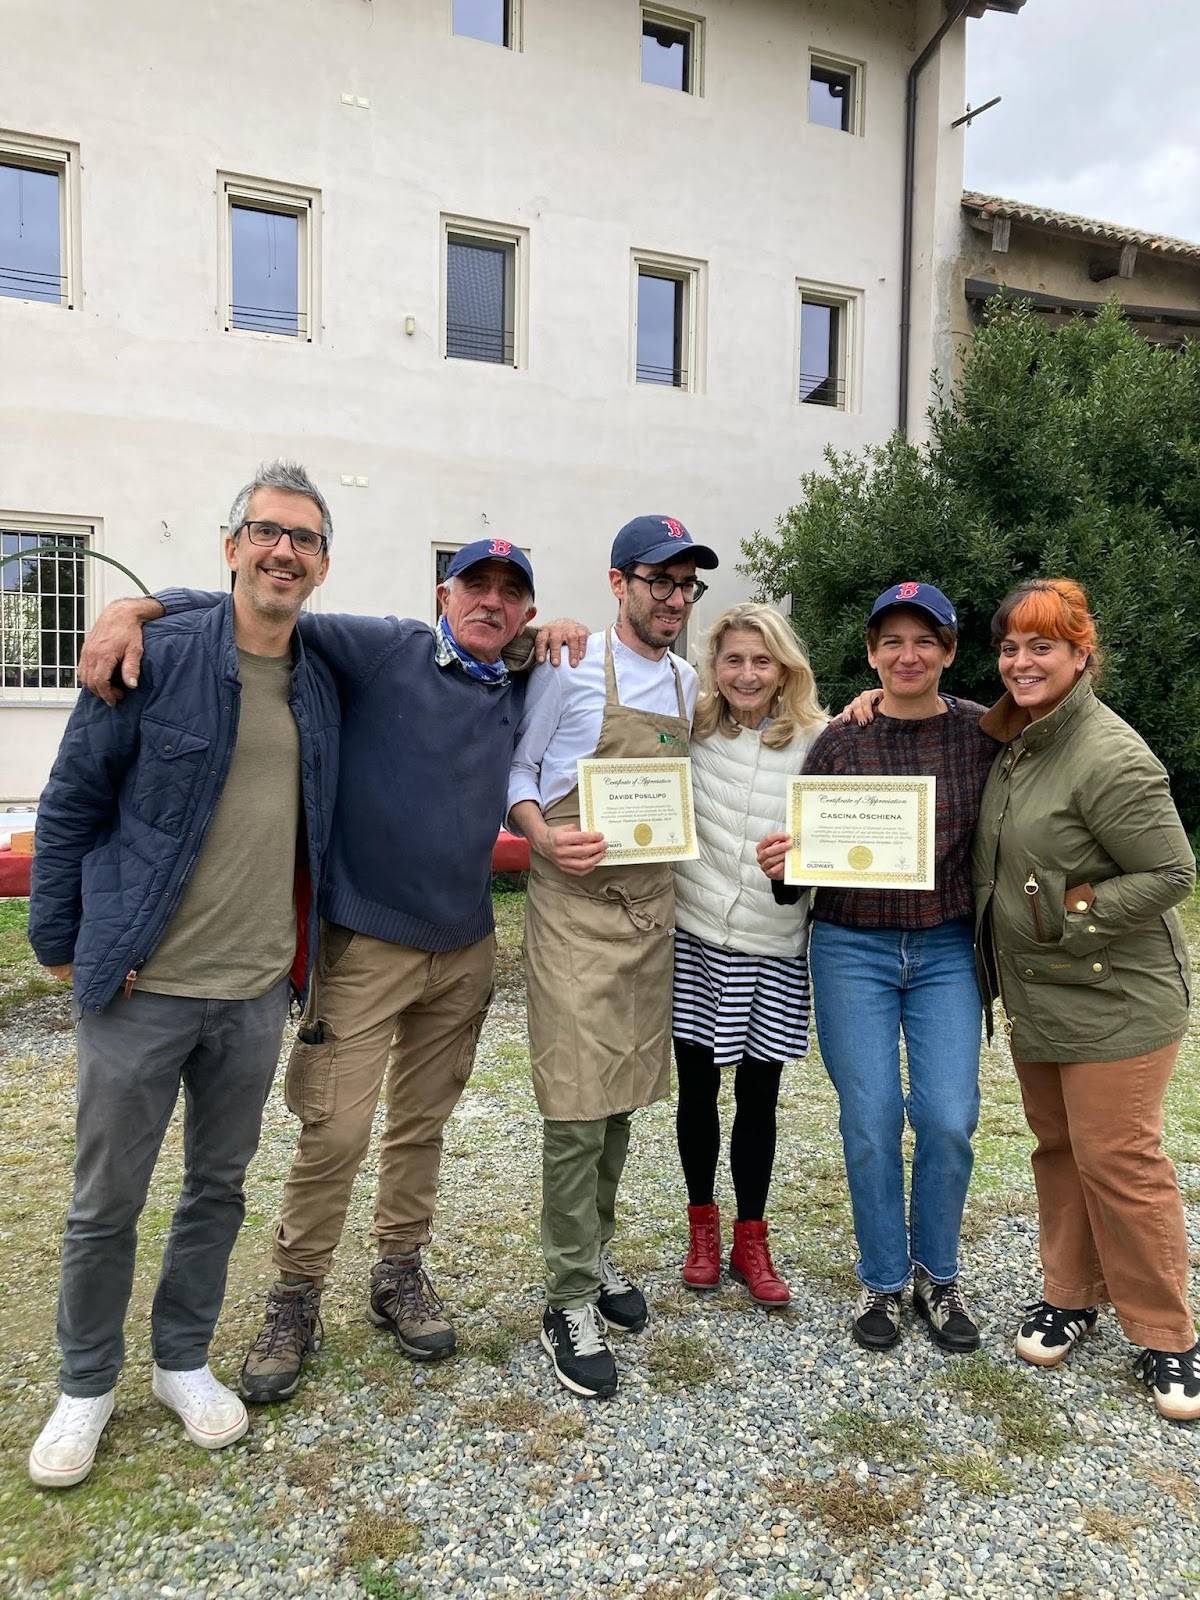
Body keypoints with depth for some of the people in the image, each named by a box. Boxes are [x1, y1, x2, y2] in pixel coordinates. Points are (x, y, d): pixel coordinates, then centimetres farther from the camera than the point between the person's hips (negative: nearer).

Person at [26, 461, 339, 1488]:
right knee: (107, 1202, 9)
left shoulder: (324, 687, 4)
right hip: (141, 985, -4)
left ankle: (184, 1360, 37)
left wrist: (300, 958, 11)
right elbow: (70, 806, -4)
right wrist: (61, 941, -3)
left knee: (220, 1186, 17)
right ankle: (87, 1385, 32)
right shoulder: (155, 659, -10)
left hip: (257, 991, 4)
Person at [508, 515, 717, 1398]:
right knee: (578, 1108, -5)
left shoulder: (688, 682, 12)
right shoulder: (571, 665, -5)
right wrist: (542, 836, -20)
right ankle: (571, 1303, 9)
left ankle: (595, 1252, 33)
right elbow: (516, 767, -1)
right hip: (575, 903, -6)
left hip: (653, 904, 6)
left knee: (623, 1098, 15)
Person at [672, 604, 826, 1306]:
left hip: (775, 950, 0)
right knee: (698, 1089, 11)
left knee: (758, 1098, 10)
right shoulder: (690, 731, 0)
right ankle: (703, 1226, 32)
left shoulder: (817, 741, -3)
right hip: (695, 938, 1)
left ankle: (751, 1241, 28)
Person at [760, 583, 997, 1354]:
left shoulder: (983, 734, -2)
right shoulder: (838, 742, -4)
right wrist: (781, 861, -20)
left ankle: (937, 1274, 24)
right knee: (871, 1121, 2)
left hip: (947, 949, 1)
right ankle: (882, 1281, 23)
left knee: (949, 1119, -2)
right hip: (853, 950, 0)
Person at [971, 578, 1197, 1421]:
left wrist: (1072, 914, -19)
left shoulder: (1110, 758, -21)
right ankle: (1071, 1295, 32)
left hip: (1115, 998, -8)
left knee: (1119, 1160, -1)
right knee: (1058, 1149, 17)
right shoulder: (1015, 742, 4)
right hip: (1035, 996, 8)